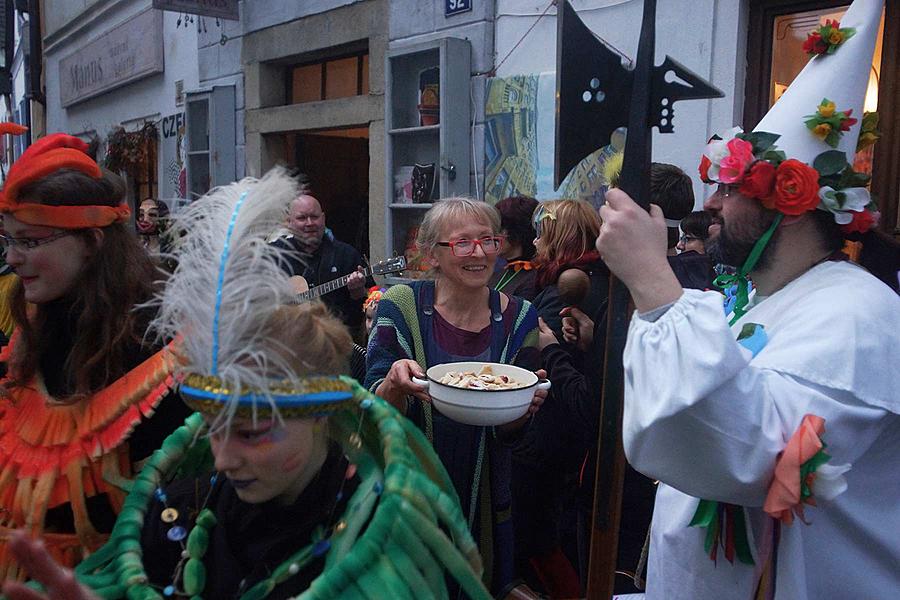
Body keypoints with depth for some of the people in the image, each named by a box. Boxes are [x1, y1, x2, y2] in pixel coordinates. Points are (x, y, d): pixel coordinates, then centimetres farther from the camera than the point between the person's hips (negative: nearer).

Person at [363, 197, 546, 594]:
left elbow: (507, 432, -2)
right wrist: (395, 384, -33)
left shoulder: (518, 318, -6)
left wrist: (524, 404, -23)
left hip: (484, 497, 2)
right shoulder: (401, 306, -12)